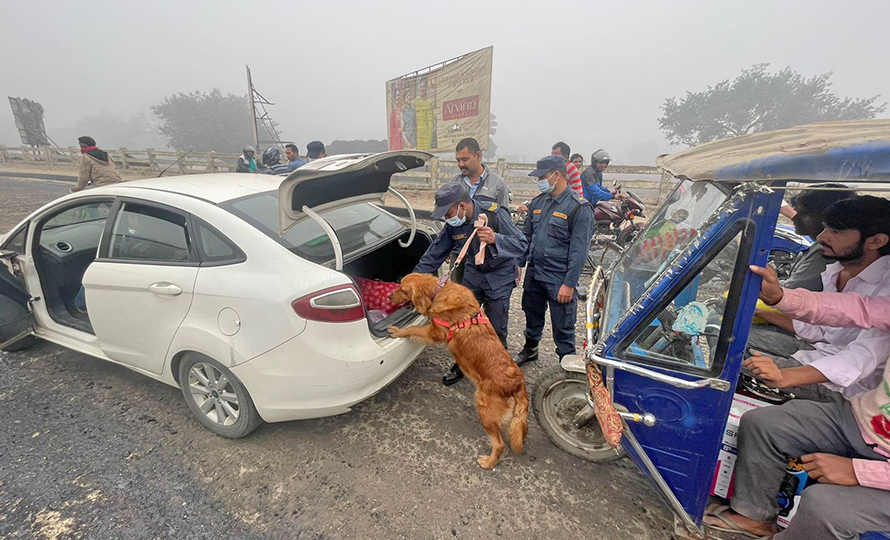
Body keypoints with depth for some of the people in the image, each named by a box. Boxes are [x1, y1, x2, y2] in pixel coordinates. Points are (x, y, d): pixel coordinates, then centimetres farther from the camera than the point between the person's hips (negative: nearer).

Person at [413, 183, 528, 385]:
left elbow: (522, 244, -28)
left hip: (500, 276, -4)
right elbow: (435, 253, -2)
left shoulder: (494, 214, -27)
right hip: (473, 272, 5)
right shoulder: (453, 224, -12)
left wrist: (495, 239, -47)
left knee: (496, 328, 2)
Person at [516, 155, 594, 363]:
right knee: (532, 315, 23)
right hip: (534, 274, 6)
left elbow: (578, 251, -15)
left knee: (563, 326, 7)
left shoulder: (579, 207, -13)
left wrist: (569, 284, -17)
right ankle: (530, 349, 46)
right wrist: (518, 264, 10)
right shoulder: (538, 202, 8)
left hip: (559, 280, -6)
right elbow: (526, 235, 16)